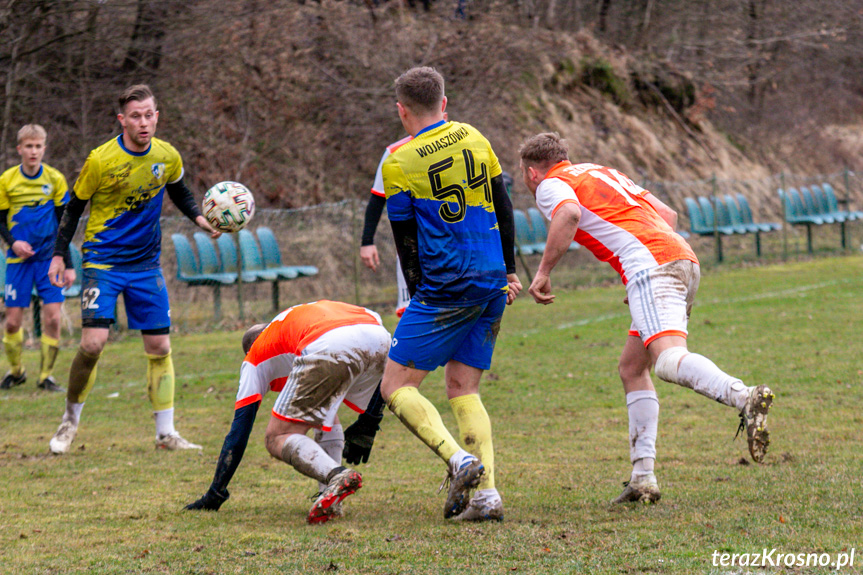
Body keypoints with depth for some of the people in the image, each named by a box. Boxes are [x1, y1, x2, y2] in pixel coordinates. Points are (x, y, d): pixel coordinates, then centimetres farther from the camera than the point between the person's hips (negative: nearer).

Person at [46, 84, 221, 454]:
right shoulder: (100, 160, -13)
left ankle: (165, 434, 10)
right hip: (103, 261, -4)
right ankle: (70, 420, 5)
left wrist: (200, 219, 1)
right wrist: (59, 254, -2)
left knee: (160, 347, 2)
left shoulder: (168, 157, -2)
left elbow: (180, 193, 19)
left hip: (146, 264, 4)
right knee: (92, 343, -16)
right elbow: (74, 207, -1)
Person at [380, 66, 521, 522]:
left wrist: (418, 298, 12)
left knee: (397, 386, 1)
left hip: (445, 288, -6)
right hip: (491, 282, 6)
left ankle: (459, 460, -20)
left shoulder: (398, 164, -7)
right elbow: (503, 208, 13)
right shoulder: (472, 138, 8)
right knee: (463, 390, 12)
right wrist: (508, 272, 22)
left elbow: (407, 243, -1)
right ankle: (486, 493, -1)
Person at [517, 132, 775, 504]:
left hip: (649, 265, -8)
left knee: (668, 360, -25)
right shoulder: (600, 173, 34)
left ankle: (745, 399, -50)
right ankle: (643, 478, 9)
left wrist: (543, 273, -11)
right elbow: (668, 215, 33)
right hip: (684, 260, 8)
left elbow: (569, 213, -17)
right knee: (631, 368, 16)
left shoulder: (550, 185, 9)